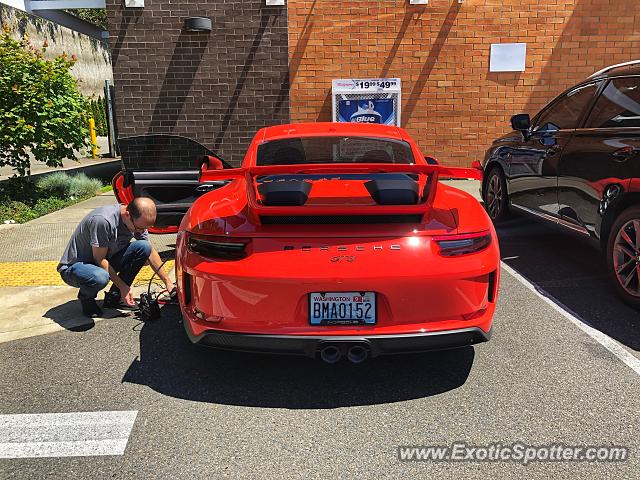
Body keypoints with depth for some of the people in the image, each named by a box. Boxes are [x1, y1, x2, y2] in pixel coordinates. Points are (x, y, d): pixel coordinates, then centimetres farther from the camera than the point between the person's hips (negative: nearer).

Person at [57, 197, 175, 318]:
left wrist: (168, 282, -1)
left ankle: (114, 297, -1)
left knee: (143, 247, -14)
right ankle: (86, 297, -2)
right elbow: (99, 259, -23)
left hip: (104, 261, 7)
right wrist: (122, 286, -20)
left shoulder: (139, 221, -9)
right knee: (100, 277, -40)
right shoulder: (102, 220, -32)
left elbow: (151, 251, 2)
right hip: (73, 267, -7)